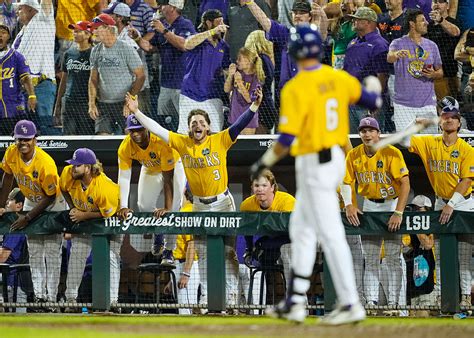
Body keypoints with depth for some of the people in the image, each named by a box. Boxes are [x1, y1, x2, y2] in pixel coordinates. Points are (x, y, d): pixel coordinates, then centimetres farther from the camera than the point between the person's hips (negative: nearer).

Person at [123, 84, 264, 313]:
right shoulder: (182, 143, -2)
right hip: (199, 206, 4)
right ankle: (205, 295, 15)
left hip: (222, 202, -4)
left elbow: (240, 125, -20)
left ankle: (231, 294, -1)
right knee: (203, 252, 8)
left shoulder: (220, 141, -10)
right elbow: (158, 130, -2)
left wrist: (255, 105, -34)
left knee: (227, 250, -4)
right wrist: (136, 112, -8)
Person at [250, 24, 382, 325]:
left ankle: (350, 304, -5)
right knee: (301, 229, 17)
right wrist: (374, 86, 34)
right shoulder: (340, 79, 1)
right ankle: (295, 303, 21)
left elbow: (286, 139, -19)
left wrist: (264, 163, -3)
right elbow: (374, 102, 11)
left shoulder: (296, 89, -18)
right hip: (337, 160, 8)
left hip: (314, 166, -8)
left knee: (331, 235, -6)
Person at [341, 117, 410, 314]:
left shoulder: (391, 153, -17)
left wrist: (398, 213, -30)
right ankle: (371, 301, 2)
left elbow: (405, 183, -22)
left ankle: (393, 302, -6)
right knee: (370, 260, 2)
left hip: (392, 204, -4)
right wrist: (348, 205, -20)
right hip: (369, 206, 4)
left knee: (393, 258, -6)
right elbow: (346, 183, 0)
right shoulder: (353, 156, -3)